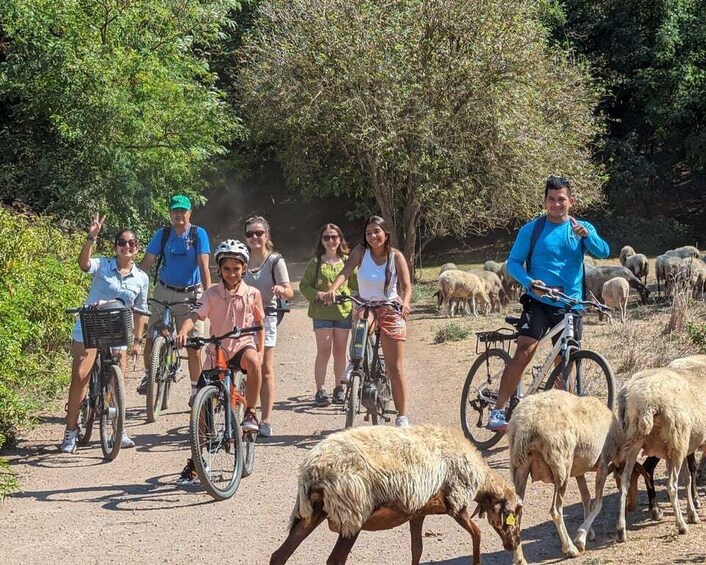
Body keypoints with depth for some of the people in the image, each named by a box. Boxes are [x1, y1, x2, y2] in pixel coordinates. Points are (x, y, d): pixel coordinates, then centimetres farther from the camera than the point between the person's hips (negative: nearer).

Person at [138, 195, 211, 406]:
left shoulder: (199, 234, -5)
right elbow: (147, 262, -1)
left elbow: (203, 265, -12)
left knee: (194, 346, -4)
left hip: (190, 295, -2)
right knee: (151, 339, -2)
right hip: (164, 292, 2)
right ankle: (149, 376, 24)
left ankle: (196, 389, 7)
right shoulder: (162, 234, 1)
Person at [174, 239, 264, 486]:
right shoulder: (212, 294, -2)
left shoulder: (252, 293, 0)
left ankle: (250, 413, -21)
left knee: (252, 361, -40)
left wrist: (260, 351, -2)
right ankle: (194, 462, 11)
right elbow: (195, 315, -15)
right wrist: (183, 331, -35)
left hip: (243, 345, -1)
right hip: (217, 352, 1)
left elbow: (259, 324, 9)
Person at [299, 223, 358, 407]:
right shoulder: (316, 263, 3)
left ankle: (339, 388, 18)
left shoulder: (347, 261, 9)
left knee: (340, 351, 7)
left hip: (344, 311, 2)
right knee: (323, 351, -6)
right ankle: (320, 391, -3)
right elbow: (304, 285, 2)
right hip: (322, 311, -2)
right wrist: (316, 294, -15)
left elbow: (356, 283, 11)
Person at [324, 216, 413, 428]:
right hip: (365, 307, 2)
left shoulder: (396, 257, -7)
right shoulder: (361, 252, -6)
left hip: (390, 311, -2)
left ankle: (402, 417, 4)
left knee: (395, 368, -2)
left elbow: (407, 286, -14)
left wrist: (405, 303, -36)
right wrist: (332, 290, -39)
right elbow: (345, 272, -20)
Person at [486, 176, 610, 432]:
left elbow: (603, 252, -7)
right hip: (538, 302, -3)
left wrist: (586, 235, -26)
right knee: (524, 353, -21)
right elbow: (513, 262, 1)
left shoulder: (582, 228, 8)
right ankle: (498, 410, -21)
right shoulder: (531, 229, 2)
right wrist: (530, 282, -18)